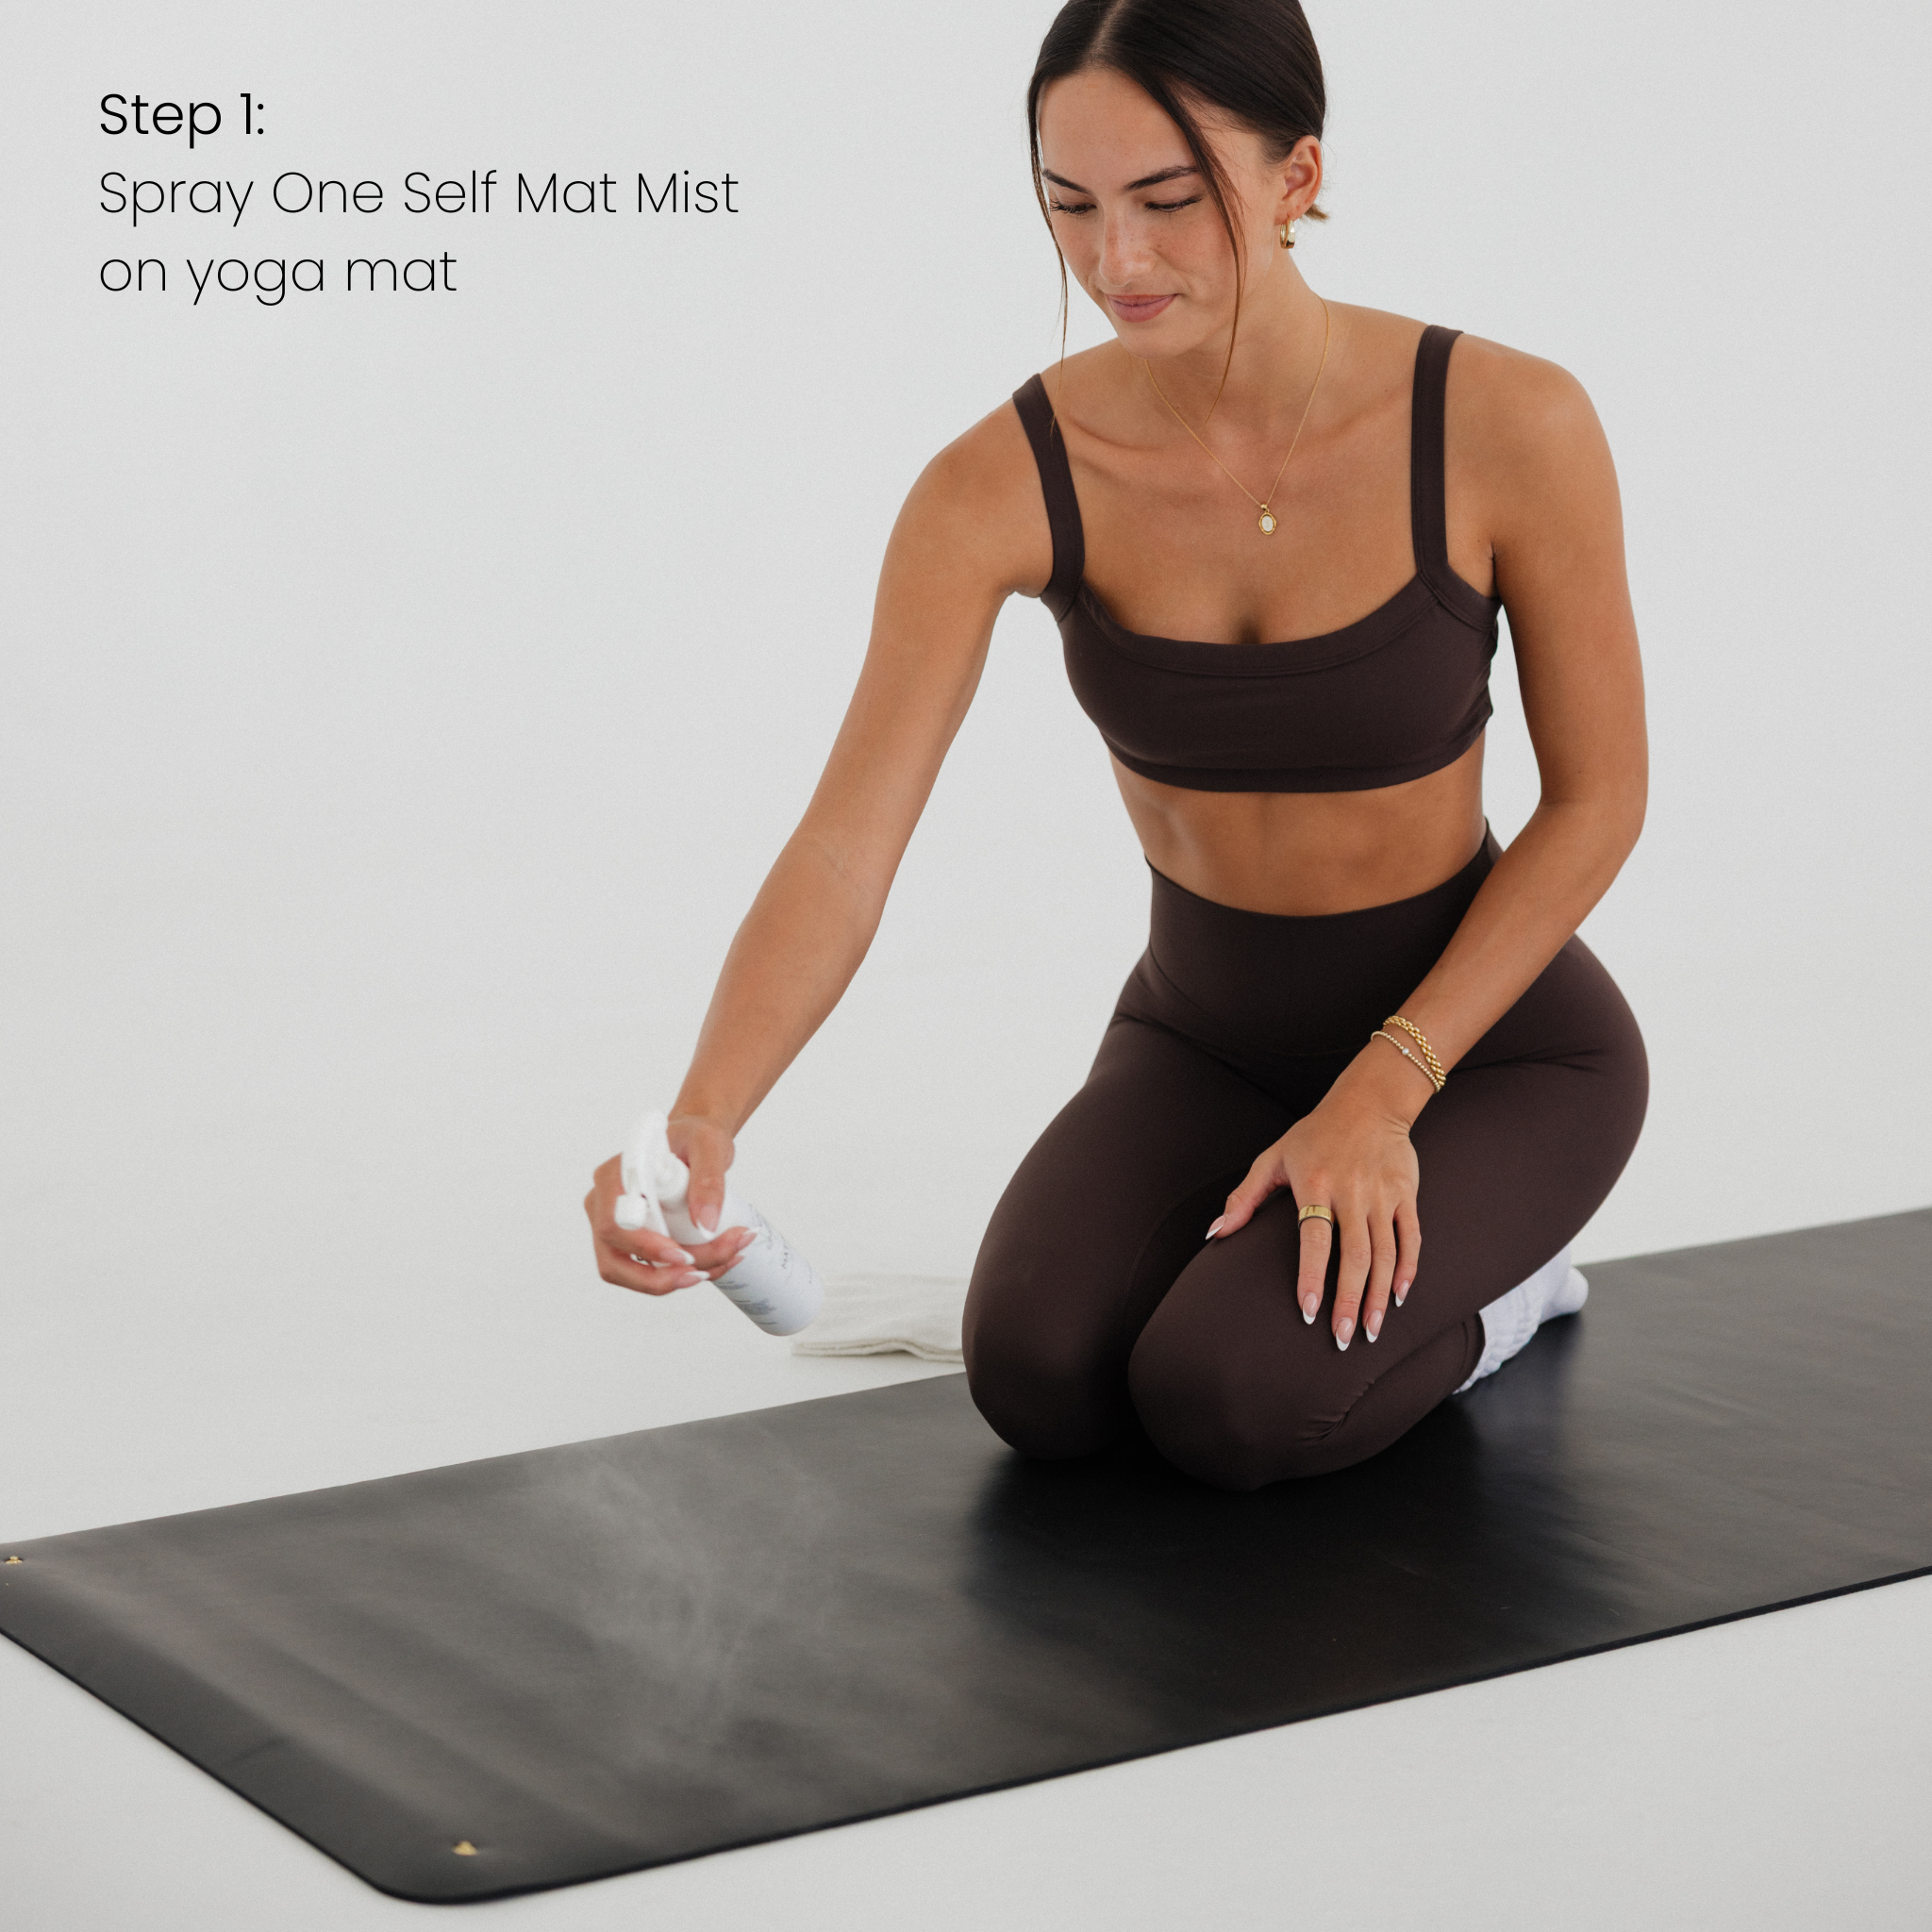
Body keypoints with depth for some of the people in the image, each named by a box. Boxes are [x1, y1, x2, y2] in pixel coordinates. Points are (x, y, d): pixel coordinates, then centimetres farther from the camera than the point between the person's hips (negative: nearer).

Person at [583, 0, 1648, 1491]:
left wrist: (1383, 1093, -20)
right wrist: (700, 1123, -44)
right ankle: (1263, 1228, 11)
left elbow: (1596, 798, -12)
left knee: (1227, 1405, -26)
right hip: (1205, 1031, 3)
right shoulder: (1005, 484, -20)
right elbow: (845, 844, -26)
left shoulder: (1502, 424, -24)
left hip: (1490, 1034, -3)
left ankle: (1472, 1262, 7)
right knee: (1041, 1380, -22)